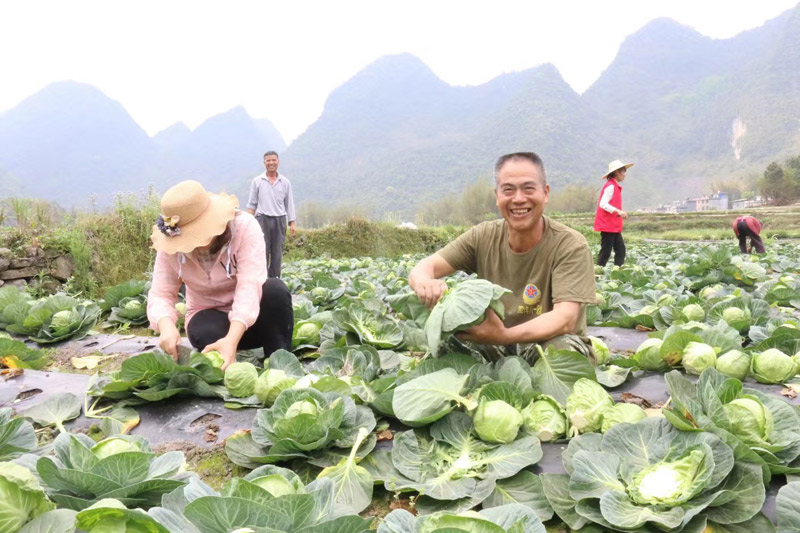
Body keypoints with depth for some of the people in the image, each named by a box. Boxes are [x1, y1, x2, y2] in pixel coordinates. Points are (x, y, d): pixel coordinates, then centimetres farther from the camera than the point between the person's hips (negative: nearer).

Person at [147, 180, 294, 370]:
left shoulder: (244, 226, -24)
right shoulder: (172, 245, -15)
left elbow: (250, 286, -34)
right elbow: (161, 295, -16)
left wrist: (232, 339, -49)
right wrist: (166, 326, -42)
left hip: (249, 315, -1)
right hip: (208, 316, 1)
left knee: (275, 289, -33)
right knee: (207, 333, -35)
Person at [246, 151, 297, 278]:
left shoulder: (285, 182, 8)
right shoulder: (257, 181, 5)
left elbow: (289, 204, 10)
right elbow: (252, 204, 6)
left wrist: (292, 223, 4)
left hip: (279, 220, 2)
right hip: (263, 220, -2)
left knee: (277, 254, 4)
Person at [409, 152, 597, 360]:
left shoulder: (570, 245, -18)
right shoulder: (483, 237, -6)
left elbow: (565, 319, -29)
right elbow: (424, 267, -12)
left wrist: (504, 336, -47)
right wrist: (424, 283, -39)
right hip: (497, 350, 2)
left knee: (562, 349, -35)